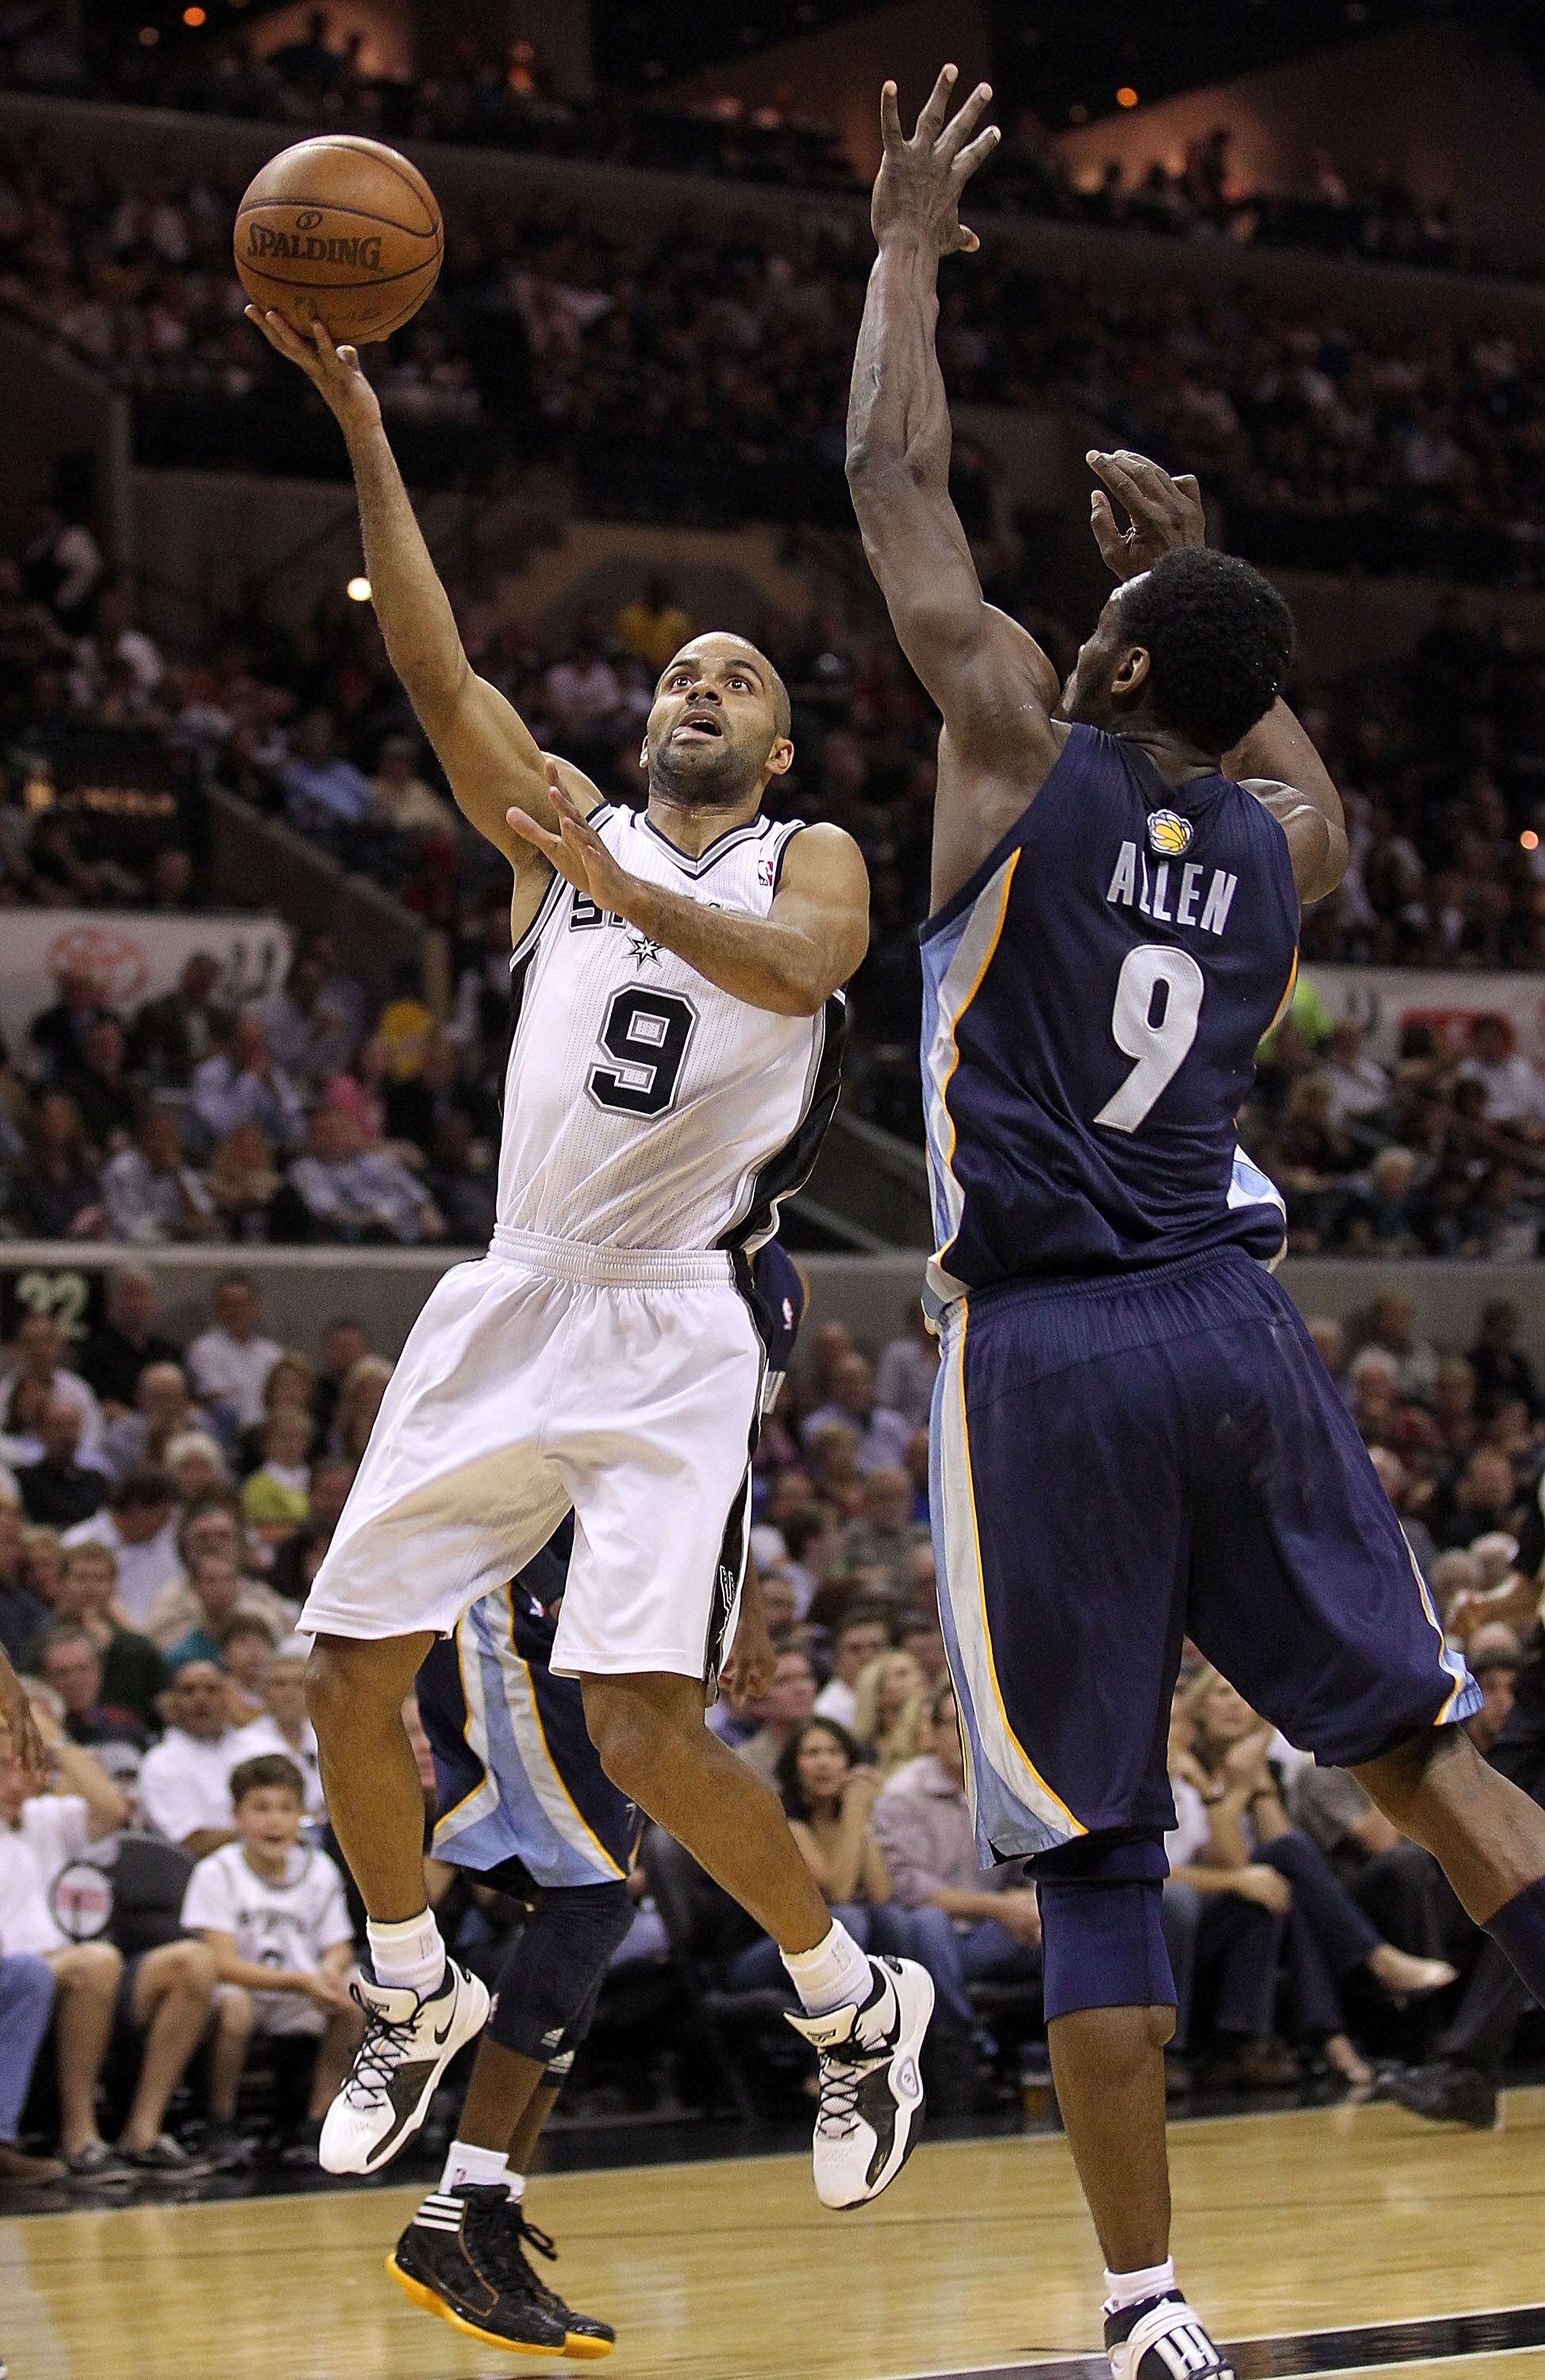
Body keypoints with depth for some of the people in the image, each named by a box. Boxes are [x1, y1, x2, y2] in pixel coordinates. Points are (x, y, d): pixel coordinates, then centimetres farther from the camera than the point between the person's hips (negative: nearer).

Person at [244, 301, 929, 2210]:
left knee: (644, 1728, -17)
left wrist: (625, 890, -37)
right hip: (504, 1311, 5)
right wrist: (360, 426, -9)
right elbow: (435, 670, 1)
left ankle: (858, 2003, 5)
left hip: (671, 1334, -5)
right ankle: (417, 1998, 27)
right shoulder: (561, 835, 14)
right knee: (349, 1674, 4)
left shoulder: (808, 864, 4)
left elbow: (805, 967, -21)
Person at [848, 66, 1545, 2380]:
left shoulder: (1030, 758, -4)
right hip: (1239, 1329, 4)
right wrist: (1197, 571, 35)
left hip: (1051, 1351, -4)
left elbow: (896, 482, 3)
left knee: (1096, 1854, -2)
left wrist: (910, 248, 13)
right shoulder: (1283, 843, 8)